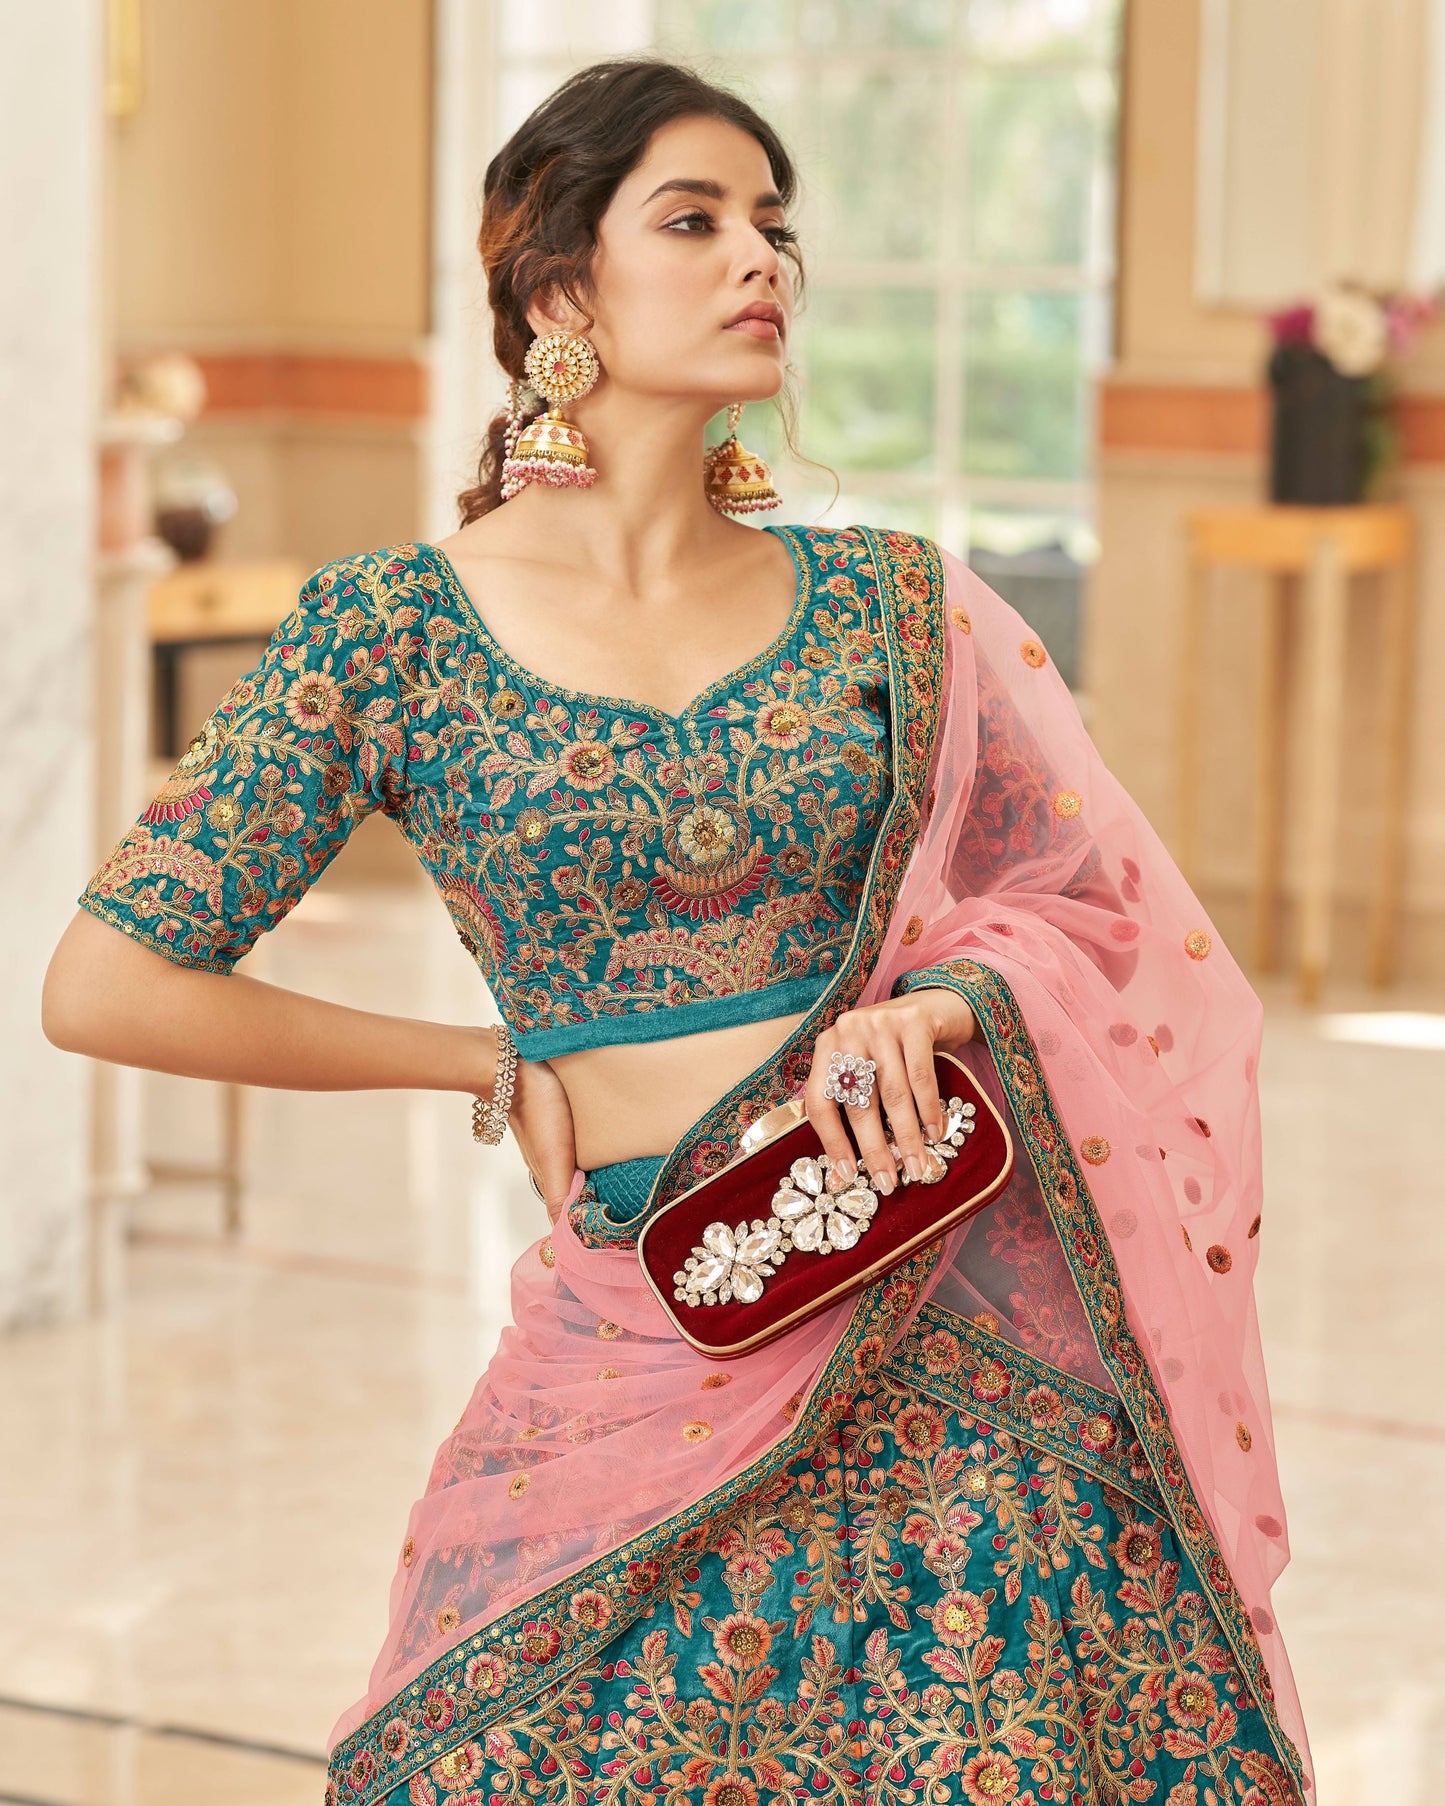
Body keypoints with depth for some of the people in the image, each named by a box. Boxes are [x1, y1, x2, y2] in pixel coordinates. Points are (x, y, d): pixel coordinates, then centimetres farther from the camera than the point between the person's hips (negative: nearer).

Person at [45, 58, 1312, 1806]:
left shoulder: (887, 603, 5)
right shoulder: (395, 628, -3)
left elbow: (1102, 909, 11)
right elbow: (109, 985, -3)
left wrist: (942, 999, -11)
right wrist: (502, 1066, 0)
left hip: (952, 1323, 2)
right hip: (643, 1337, -2)